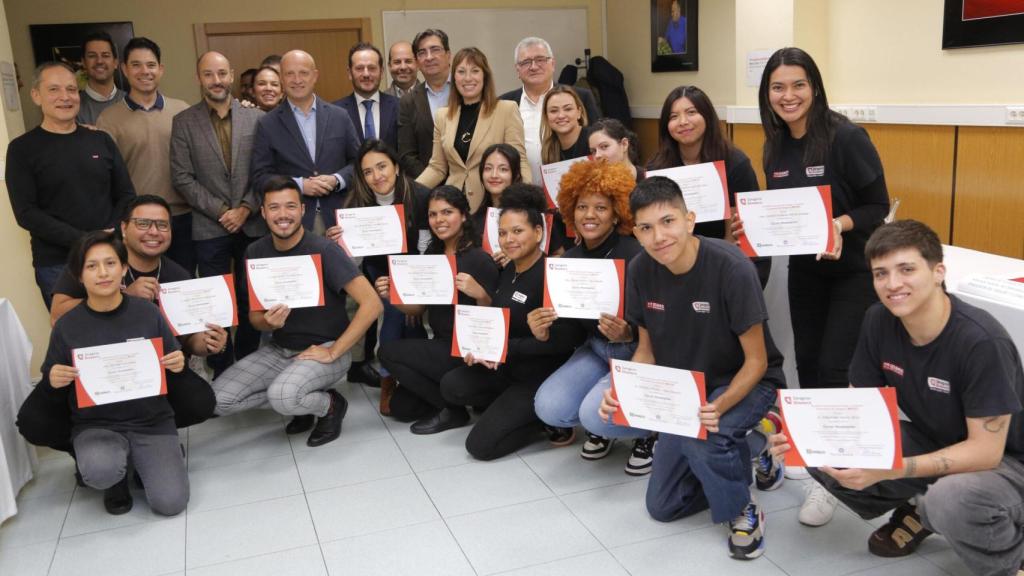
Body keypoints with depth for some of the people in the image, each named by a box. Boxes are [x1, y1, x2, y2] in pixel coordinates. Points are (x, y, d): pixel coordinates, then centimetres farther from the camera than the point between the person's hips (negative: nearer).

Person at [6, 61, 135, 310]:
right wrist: (84, 240, -17)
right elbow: (26, 213, -8)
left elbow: (126, 195, 9)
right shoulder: (22, 149, -1)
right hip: (57, 266, -3)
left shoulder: (101, 140, 10)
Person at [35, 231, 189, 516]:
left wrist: (179, 365, -15)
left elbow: (173, 370, 8)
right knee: (99, 472, -33)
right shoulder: (66, 326, -2)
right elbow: (51, 392, 7)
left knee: (170, 502, -16)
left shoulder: (148, 313, -2)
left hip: (152, 421, 0)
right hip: (95, 425, 0)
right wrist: (52, 382, -16)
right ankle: (116, 474, 6)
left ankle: (163, 455, 18)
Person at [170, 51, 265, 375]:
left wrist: (246, 208, -9)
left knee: (251, 300, 8)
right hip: (209, 229, -1)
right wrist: (221, 211, -10)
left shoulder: (256, 118, 4)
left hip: (253, 225, 1)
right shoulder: (183, 123, 2)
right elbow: (182, 178, -3)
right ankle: (222, 372, 15)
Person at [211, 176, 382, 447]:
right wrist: (268, 322, -17)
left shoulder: (323, 250, -17)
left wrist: (333, 352, -20)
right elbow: (254, 314, 9)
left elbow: (372, 304, -23)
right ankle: (298, 400, 9)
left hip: (323, 348, -6)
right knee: (219, 400, -10)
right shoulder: (255, 252, 0)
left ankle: (330, 405, 0)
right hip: (279, 349, 6)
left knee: (282, 397, -33)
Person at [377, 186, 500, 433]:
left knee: (389, 352, -16)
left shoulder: (480, 260, -16)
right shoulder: (432, 255, 6)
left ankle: (453, 410, -4)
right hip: (439, 346, 8)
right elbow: (419, 308, 11)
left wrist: (479, 293, -34)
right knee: (400, 407, 4)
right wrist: (391, 296, -8)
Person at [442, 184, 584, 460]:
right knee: (451, 386, -10)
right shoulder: (508, 270, 6)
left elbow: (567, 339, -26)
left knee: (480, 444, -10)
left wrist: (507, 347, -25)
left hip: (541, 378, -8)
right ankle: (510, 407, 7)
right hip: (507, 367, 8)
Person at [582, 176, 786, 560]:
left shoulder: (731, 268, -29)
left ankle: (744, 511, -8)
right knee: (662, 507, 7)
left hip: (745, 383, -5)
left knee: (703, 435, -39)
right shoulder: (640, 271, -13)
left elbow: (756, 362, -22)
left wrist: (719, 406, -40)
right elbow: (647, 352, -3)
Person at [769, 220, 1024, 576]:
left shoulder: (982, 342, -28)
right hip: (930, 445, 6)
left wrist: (888, 471, -38)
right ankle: (916, 514, 10)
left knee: (952, 499, -40)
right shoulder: (879, 322, -11)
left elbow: (985, 451, -26)